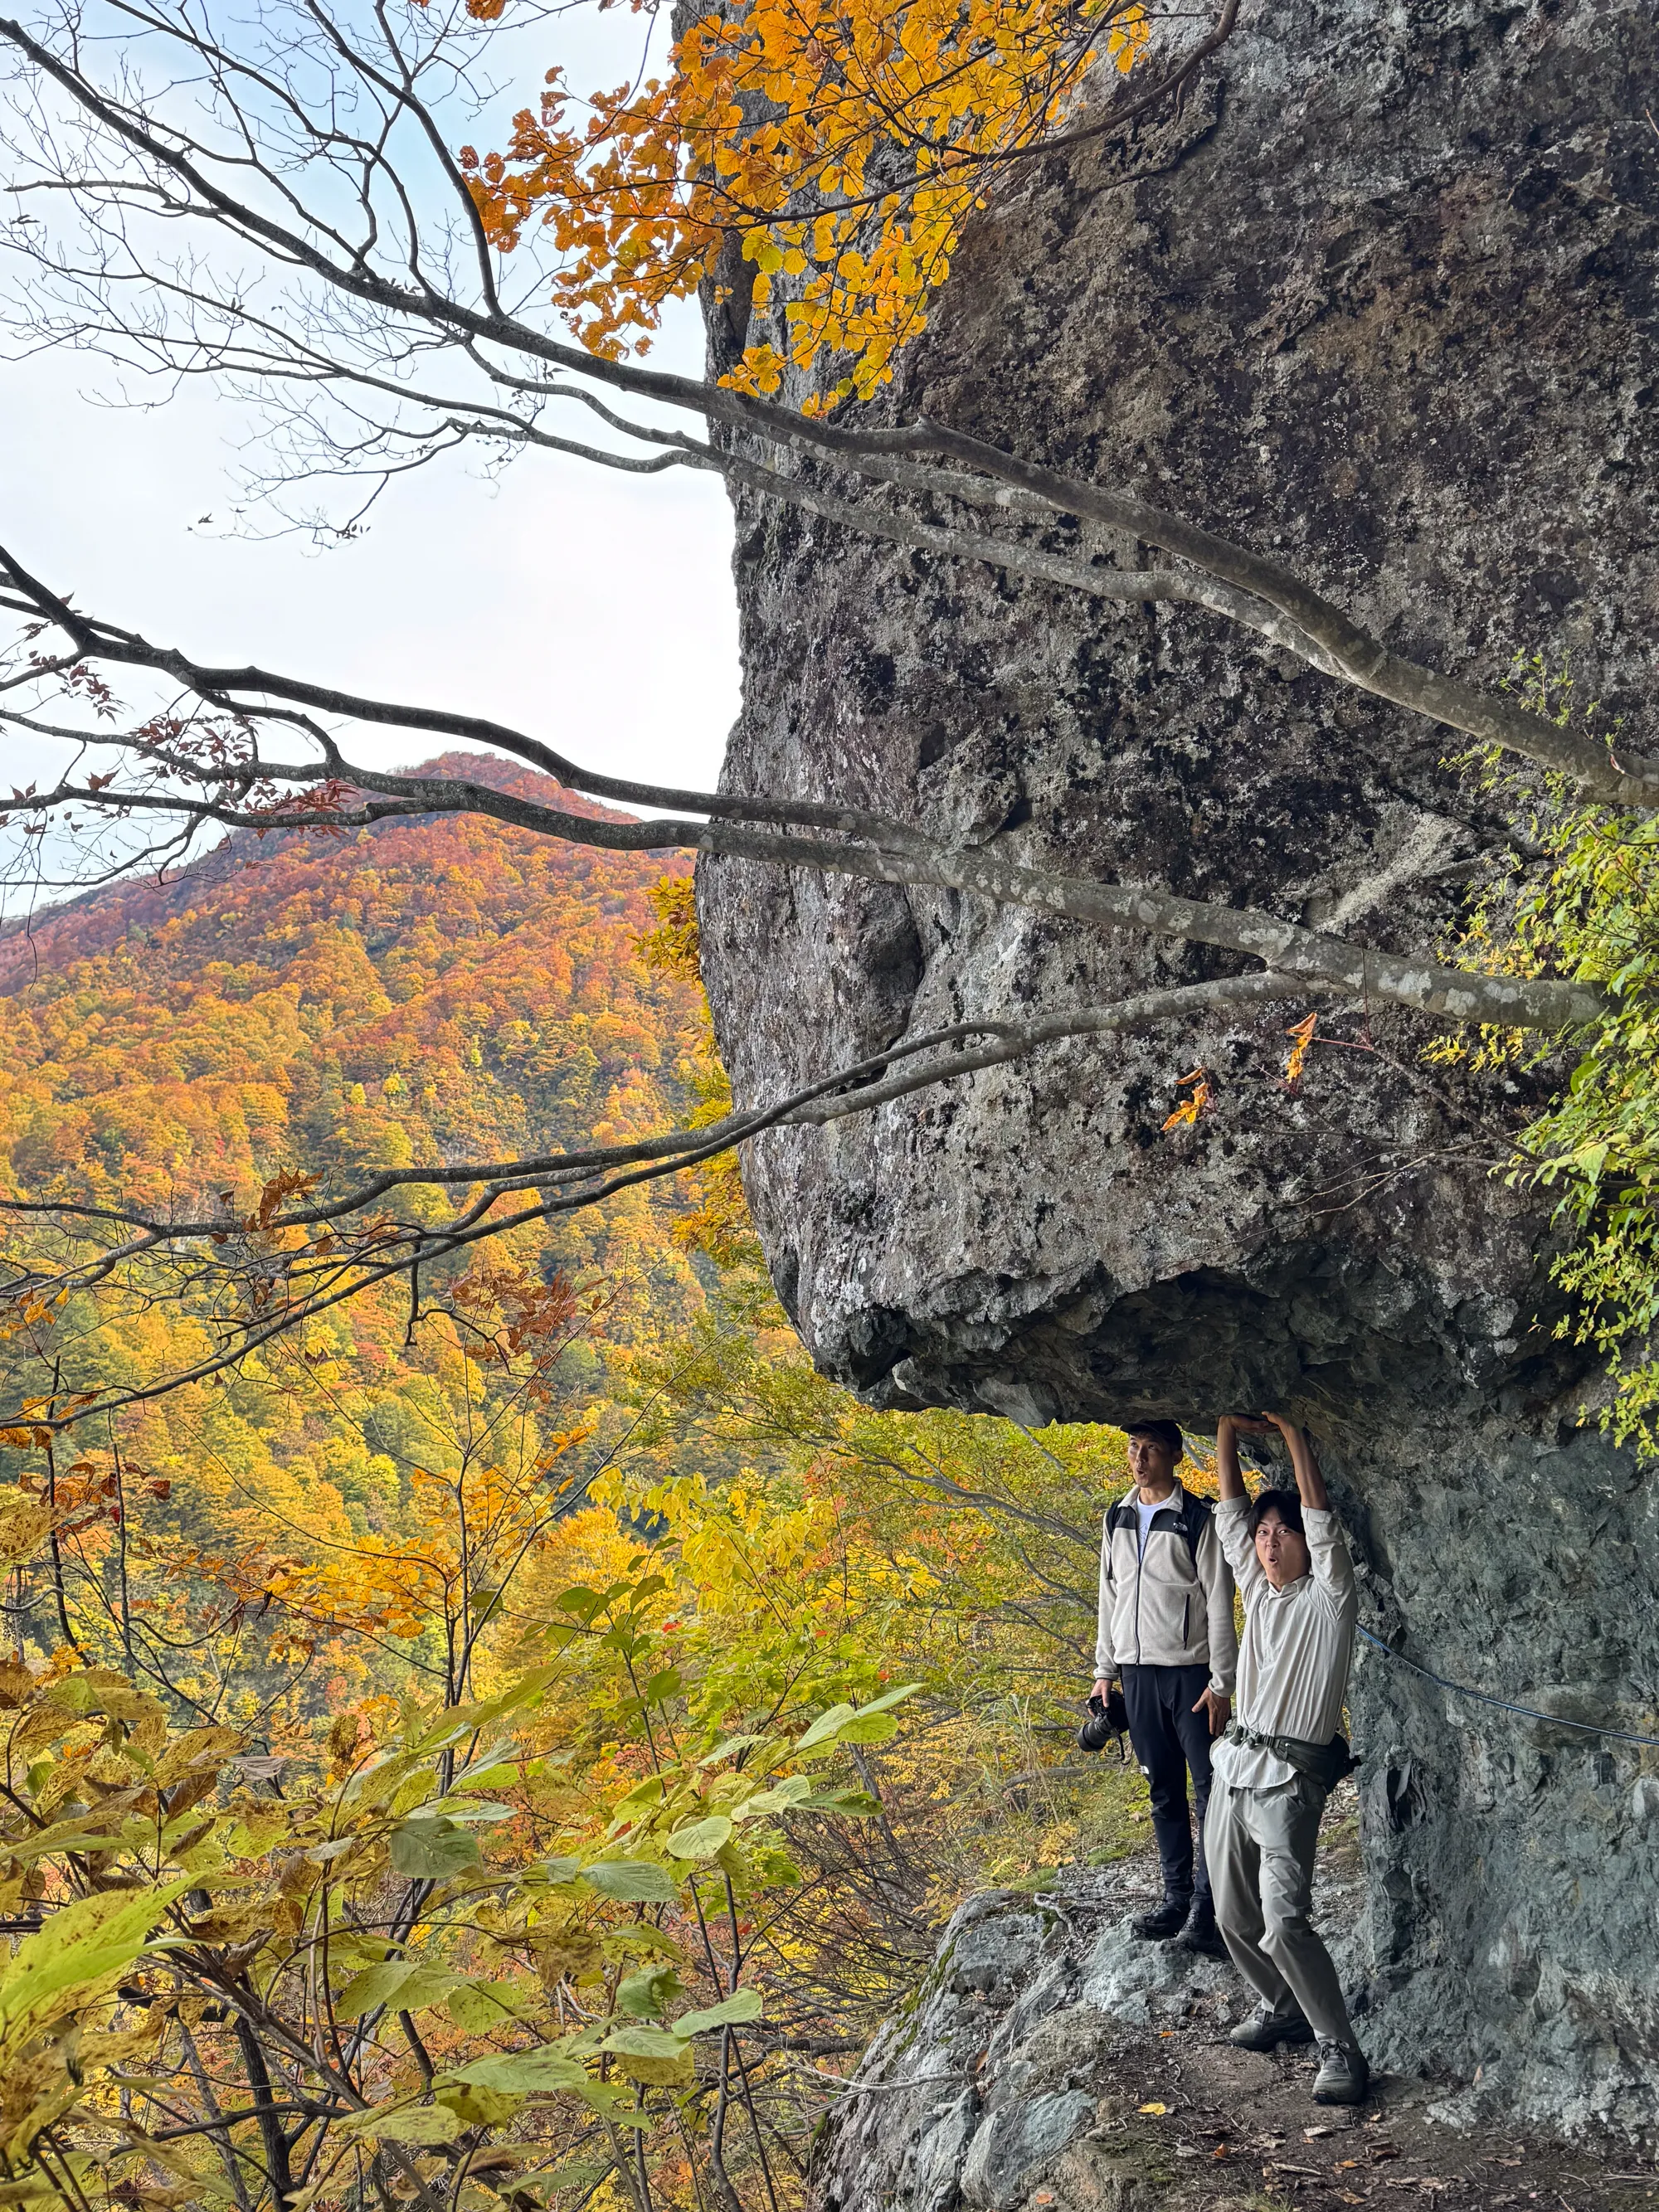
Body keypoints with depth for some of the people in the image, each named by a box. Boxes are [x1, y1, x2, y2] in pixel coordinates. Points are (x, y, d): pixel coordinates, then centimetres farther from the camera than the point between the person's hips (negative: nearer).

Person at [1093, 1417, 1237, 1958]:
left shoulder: (1197, 1519, -8)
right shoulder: (1117, 1519, 10)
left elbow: (1219, 1606, -8)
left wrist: (1221, 1682, -11)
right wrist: (1104, 1670, 14)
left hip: (1190, 1671, -6)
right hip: (1137, 1672, 6)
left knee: (1210, 1790, -6)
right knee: (1163, 1789, 11)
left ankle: (1206, 1908, -4)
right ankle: (1177, 1897, 19)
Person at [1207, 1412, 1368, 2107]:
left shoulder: (1329, 1599, -4)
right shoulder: (1257, 1589, 12)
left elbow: (1320, 1517, -15)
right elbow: (1230, 1511, 9)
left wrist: (1291, 1430, -14)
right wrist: (1229, 1428, 1)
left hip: (1289, 1781, -7)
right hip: (1234, 1769, 7)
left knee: (1284, 1925, -16)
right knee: (1235, 1916, 13)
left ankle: (1341, 2051, -5)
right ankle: (1280, 2009, 34)